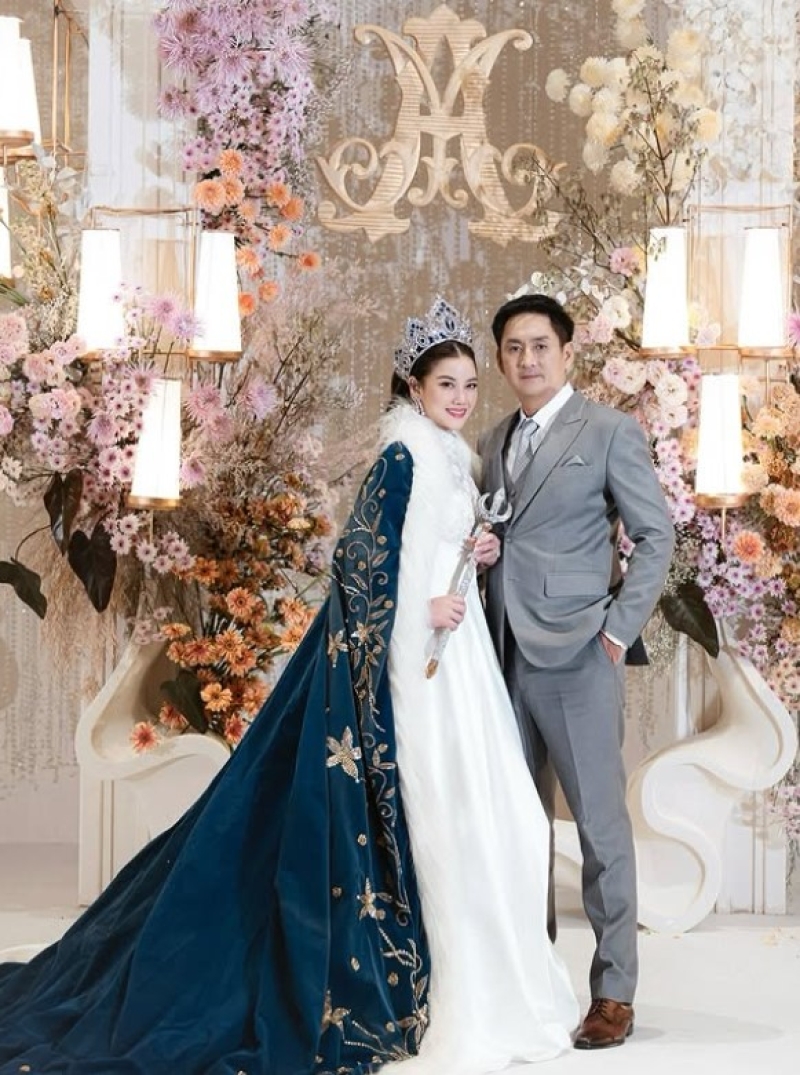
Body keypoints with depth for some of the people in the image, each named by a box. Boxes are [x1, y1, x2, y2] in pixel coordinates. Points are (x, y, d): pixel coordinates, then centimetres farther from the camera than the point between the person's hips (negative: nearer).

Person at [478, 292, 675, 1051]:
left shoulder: (609, 432, -2)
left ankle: (613, 992, 6)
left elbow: (655, 535, -3)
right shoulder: (491, 444, 15)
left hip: (576, 655, -6)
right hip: (504, 656, 6)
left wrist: (621, 628, -10)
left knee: (600, 823, -1)